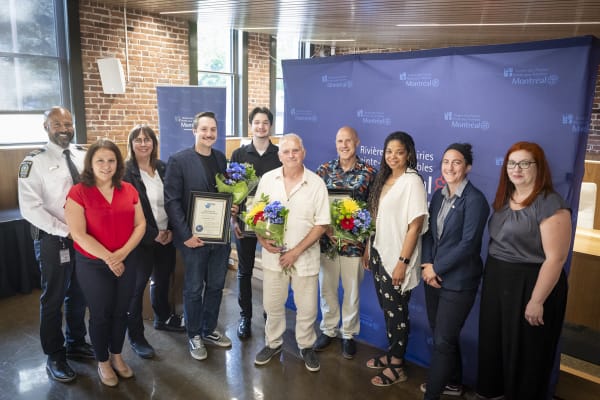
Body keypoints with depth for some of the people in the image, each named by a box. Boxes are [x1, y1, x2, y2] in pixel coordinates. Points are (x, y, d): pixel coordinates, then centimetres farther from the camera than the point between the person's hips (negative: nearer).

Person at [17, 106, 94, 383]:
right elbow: (30, 208, -16)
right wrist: (66, 231, -18)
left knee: (79, 295, 19)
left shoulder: (84, 155, 3)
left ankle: (76, 343, 41)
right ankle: (54, 357, 29)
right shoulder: (35, 161, -11)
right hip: (54, 240, -5)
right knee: (54, 299, 10)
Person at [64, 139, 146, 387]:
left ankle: (117, 356, 37)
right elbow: (78, 234, -16)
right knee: (100, 314, 11)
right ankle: (103, 362, 32)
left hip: (126, 262, 4)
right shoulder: (78, 193, -10)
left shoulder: (129, 190, 1)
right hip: (93, 265, -3)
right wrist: (108, 257, -19)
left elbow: (140, 224, -1)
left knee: (121, 312, 15)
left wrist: (123, 252, -14)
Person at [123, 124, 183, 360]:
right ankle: (135, 337, 19)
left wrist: (170, 230, -2)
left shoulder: (162, 168, 6)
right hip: (143, 239, -6)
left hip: (166, 236, 6)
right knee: (136, 286, 4)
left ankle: (163, 318, 42)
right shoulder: (126, 172, -12)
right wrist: (153, 235, -14)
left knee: (163, 279, 20)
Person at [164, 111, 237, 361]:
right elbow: (171, 201, -12)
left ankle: (209, 330, 34)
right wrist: (186, 235, -17)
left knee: (216, 286, 15)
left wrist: (232, 207, -5)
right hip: (194, 237, -5)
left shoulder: (221, 158, 7)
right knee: (194, 289, 10)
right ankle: (194, 336, 28)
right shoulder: (178, 160, -9)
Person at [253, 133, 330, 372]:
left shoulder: (316, 184, -8)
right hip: (273, 253, 2)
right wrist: (262, 239, -10)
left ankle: (306, 347, 33)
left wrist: (296, 251, -13)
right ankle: (273, 343, 38)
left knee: (307, 307, 9)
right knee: (272, 304, 15)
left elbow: (321, 224, -8)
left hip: (305, 256, -2)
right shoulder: (268, 179, 0)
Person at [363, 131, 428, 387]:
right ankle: (391, 353, 33)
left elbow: (415, 226, -17)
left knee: (397, 311, 5)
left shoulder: (412, 181, -14)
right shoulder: (384, 178, 8)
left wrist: (403, 262, -18)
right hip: (379, 253, 7)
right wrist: (368, 248, 11)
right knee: (387, 308, 16)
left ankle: (397, 366, 21)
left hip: (397, 257, -6)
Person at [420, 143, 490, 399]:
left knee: (443, 341, 0)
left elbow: (468, 243, -18)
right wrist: (427, 265, -6)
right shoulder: (439, 195, 7)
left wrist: (436, 268, -13)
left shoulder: (474, 199, -14)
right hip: (434, 277, 7)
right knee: (442, 336, 19)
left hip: (458, 281, -7)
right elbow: (428, 232, 8)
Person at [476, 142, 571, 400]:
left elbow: (555, 258, -21)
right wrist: (489, 277, 10)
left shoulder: (550, 204, -18)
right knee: (493, 342, 20)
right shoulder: (503, 199, 7)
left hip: (530, 284, -7)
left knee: (524, 350, 11)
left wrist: (537, 301, -20)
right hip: (497, 281, 8)